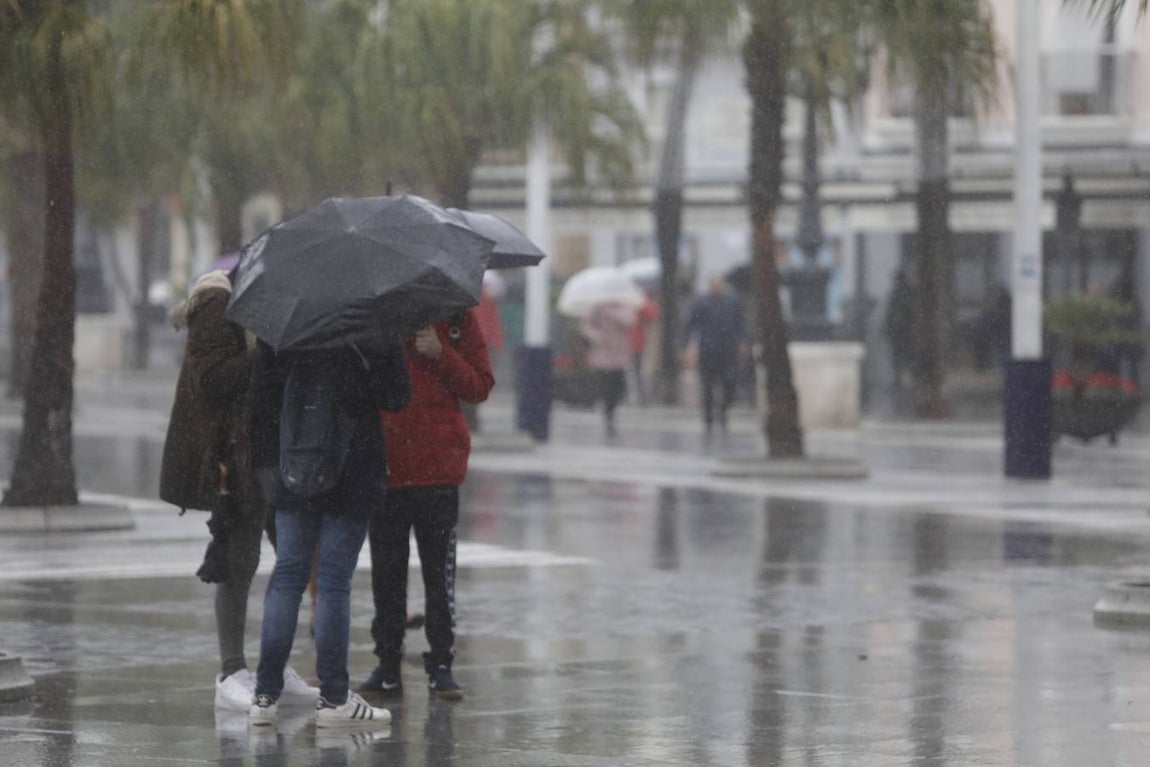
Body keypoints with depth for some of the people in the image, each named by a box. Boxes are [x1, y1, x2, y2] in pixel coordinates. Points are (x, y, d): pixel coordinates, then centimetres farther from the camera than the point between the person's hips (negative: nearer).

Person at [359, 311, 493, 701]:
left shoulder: (457, 316, 3)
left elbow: (479, 387, 2)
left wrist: (441, 354, -12)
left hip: (438, 464, -1)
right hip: (383, 461, 1)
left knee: (439, 568, 2)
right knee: (386, 569, 7)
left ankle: (441, 664, 8)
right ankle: (388, 664, 14)